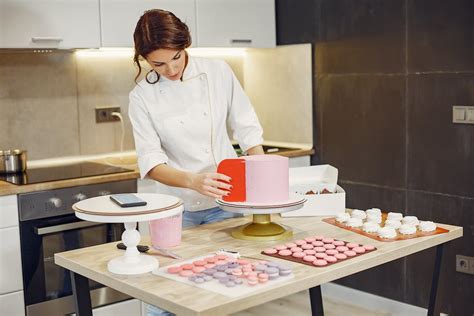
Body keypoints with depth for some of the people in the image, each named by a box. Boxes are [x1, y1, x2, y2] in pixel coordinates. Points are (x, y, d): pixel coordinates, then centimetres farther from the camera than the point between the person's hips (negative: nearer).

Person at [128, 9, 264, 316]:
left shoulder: (218, 71, -7)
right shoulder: (143, 96, -10)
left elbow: (246, 128, 1)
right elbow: (151, 161, -15)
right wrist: (192, 180, -32)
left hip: (226, 201, 1)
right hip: (179, 207, -1)